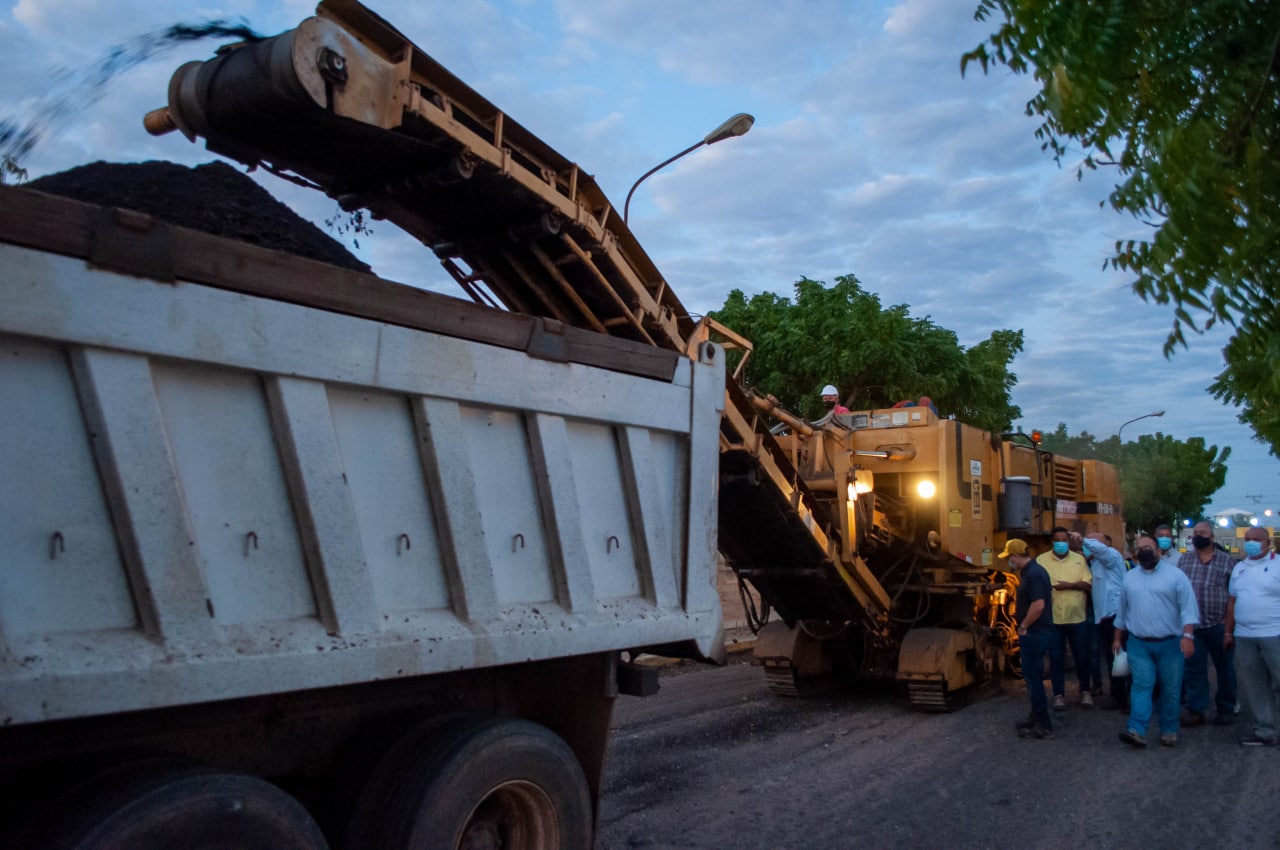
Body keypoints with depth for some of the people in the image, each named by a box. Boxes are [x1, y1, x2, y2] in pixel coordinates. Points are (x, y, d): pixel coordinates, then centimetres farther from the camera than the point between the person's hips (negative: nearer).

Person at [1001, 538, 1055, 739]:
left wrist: (1023, 626, -17)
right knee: (1033, 676, 19)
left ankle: (1043, 727, 2)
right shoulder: (1036, 570, 11)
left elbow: (1038, 605, -29)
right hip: (1040, 630, 11)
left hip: (1034, 633, -11)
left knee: (1033, 678, -4)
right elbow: (1048, 598, 21)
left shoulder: (1032, 574, -21)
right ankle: (1036, 717, 30)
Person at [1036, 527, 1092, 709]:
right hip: (1053, 618, -1)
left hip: (1077, 618, 1)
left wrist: (1070, 585, -17)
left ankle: (1085, 691, 27)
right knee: (1056, 657, 4)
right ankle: (1059, 694, 13)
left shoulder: (1079, 559, 4)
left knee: (1082, 656, 10)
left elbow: (1088, 585, -2)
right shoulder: (1042, 560, 0)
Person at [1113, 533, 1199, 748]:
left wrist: (1187, 636, -18)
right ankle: (1137, 730, -14)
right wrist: (1117, 638, 18)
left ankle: (1169, 730, 17)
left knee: (1171, 689, 5)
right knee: (1141, 686, -6)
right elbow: (1122, 611, 17)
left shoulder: (1176, 575, -2)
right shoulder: (1129, 578, 10)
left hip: (1170, 643, -2)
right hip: (1138, 644, 2)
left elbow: (1188, 608, -7)